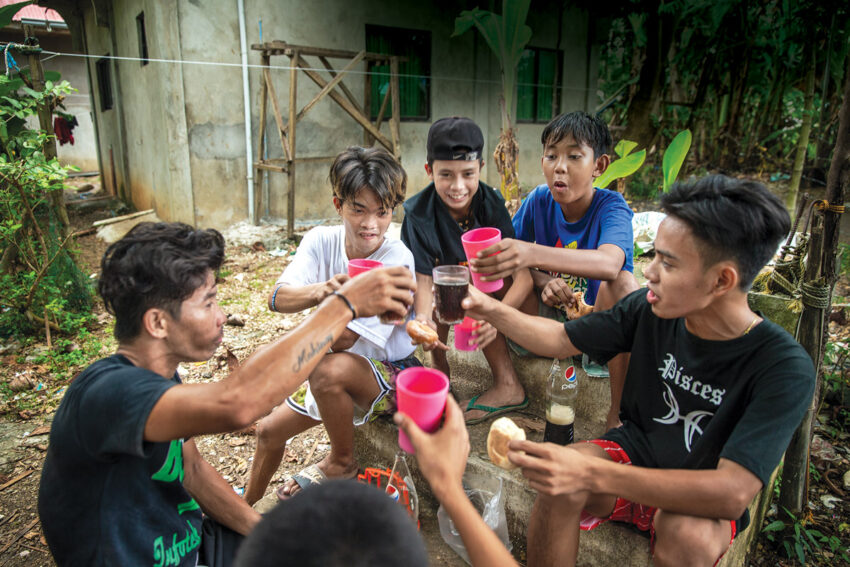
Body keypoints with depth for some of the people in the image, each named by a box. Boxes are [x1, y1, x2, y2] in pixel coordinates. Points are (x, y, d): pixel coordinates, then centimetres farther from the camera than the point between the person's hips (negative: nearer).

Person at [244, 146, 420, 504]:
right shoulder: (322, 240, -9)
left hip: (392, 374, -6)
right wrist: (319, 291, -42)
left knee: (329, 369, -36)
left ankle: (341, 463, -8)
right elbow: (277, 299, -25)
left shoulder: (397, 259, -25)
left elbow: (342, 341, -26)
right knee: (269, 430, 12)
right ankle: (246, 507, 42)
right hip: (338, 372, 6)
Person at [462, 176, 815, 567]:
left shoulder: (785, 368, -23)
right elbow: (561, 340, 1)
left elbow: (732, 492, -32)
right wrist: (490, 309, -14)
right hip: (633, 452, 2)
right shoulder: (649, 309, -11)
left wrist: (590, 473, -42)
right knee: (557, 480, -29)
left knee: (688, 534, -36)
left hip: (702, 500, -2)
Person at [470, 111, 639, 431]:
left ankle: (619, 409, -23)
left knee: (622, 282, -34)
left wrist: (533, 254, -62)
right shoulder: (539, 200, -10)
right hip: (554, 313, 3)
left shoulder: (611, 207, -22)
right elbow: (509, 257, -8)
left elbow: (610, 263, -45)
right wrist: (542, 281, -31)